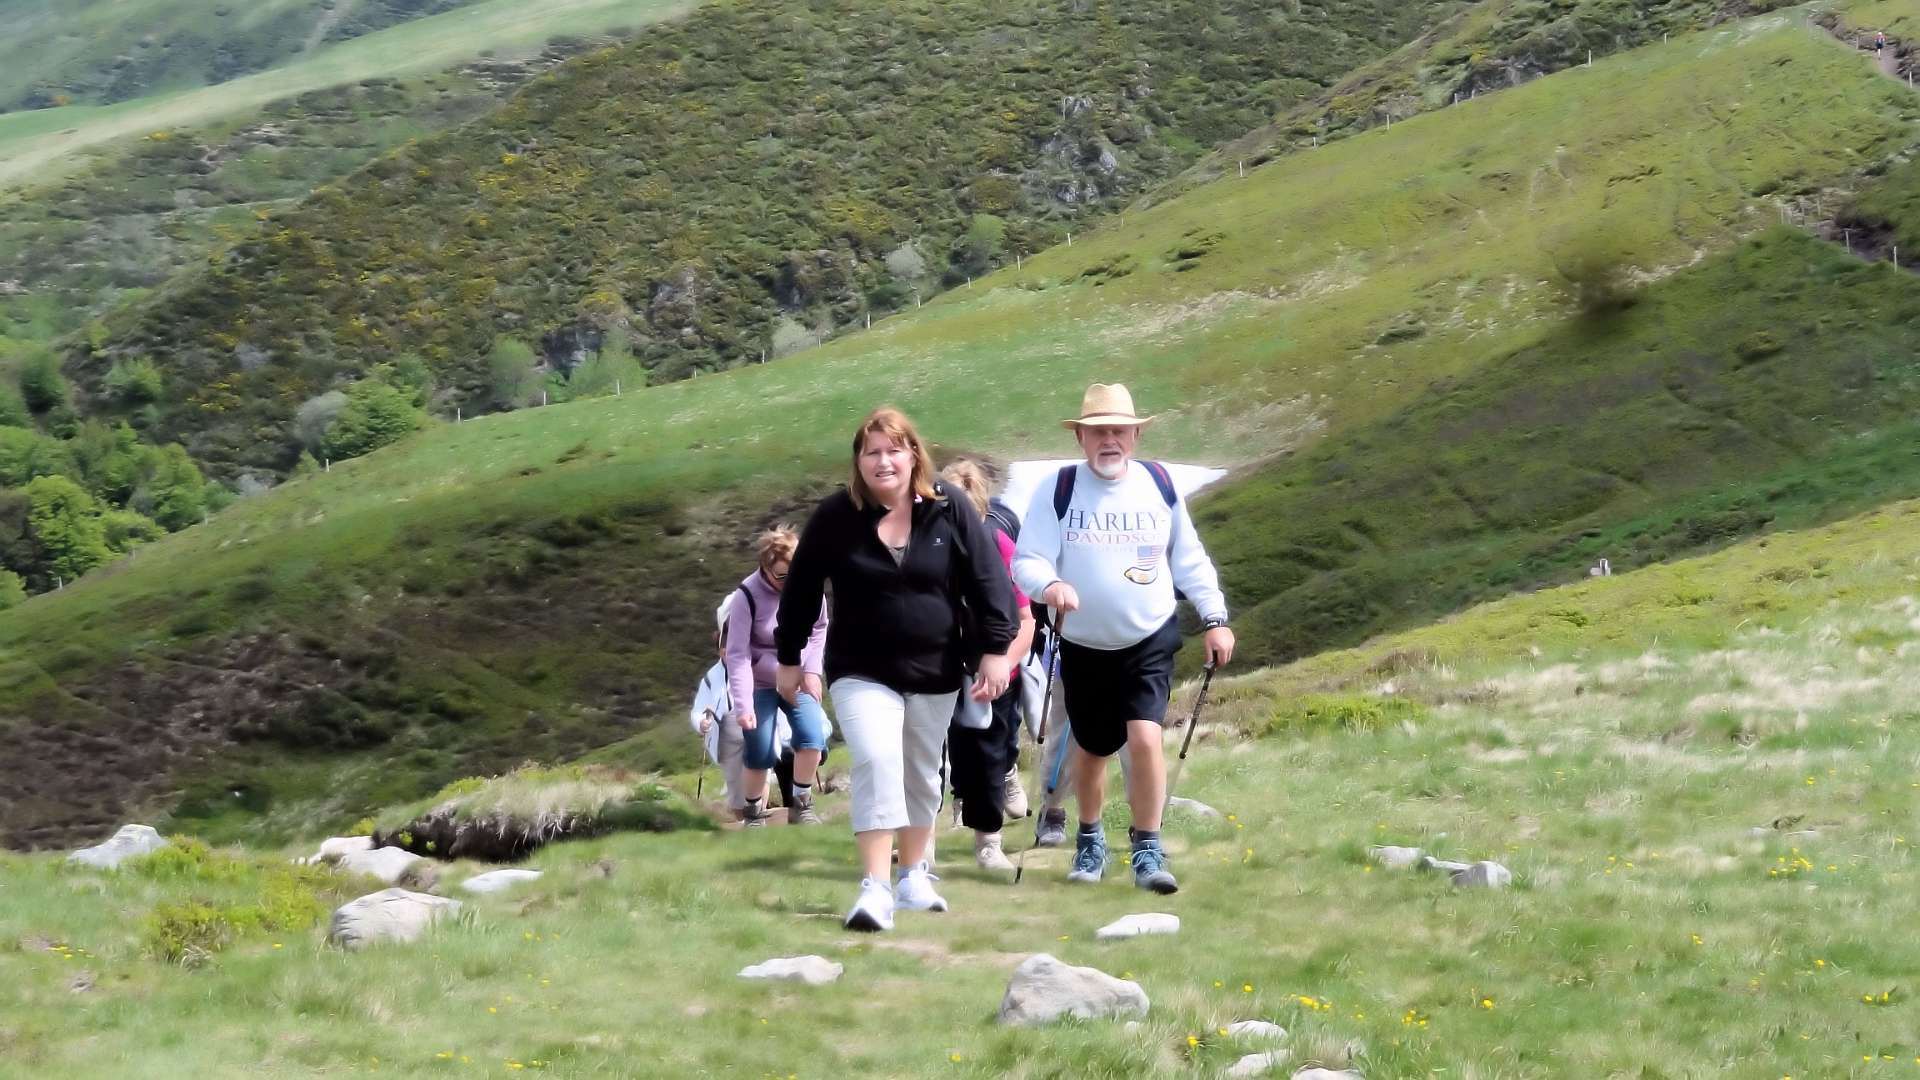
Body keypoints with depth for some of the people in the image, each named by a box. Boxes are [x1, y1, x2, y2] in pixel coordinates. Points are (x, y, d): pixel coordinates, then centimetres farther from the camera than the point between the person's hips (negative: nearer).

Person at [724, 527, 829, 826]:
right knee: (760, 755, -8)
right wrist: (743, 705, -28)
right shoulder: (748, 595, -22)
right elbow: (737, 655, -22)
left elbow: (819, 629, 9)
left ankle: (801, 805, 3)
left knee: (813, 736, -16)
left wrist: (812, 670, -3)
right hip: (759, 685, -3)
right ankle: (754, 815, 16)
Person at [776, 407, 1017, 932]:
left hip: (935, 671, 3)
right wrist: (789, 659, 6)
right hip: (862, 671, -2)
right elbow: (801, 590, 2)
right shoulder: (835, 516, -7)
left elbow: (987, 581, -2)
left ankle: (914, 877, 33)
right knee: (876, 763, -21)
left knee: (922, 775, 15)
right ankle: (875, 890, -23)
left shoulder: (950, 512, -6)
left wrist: (994, 651, -7)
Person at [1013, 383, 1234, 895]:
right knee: (1092, 752, 12)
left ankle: (1148, 851, -8)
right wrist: (1049, 585, -32)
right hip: (1083, 647, 0)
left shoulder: (1160, 486, 0)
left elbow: (1188, 558, 10)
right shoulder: (1057, 490, -7)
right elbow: (1026, 560, -11)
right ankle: (1089, 841, 37)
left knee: (1145, 737, -19)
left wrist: (1215, 618, 6)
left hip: (1150, 642, 0)